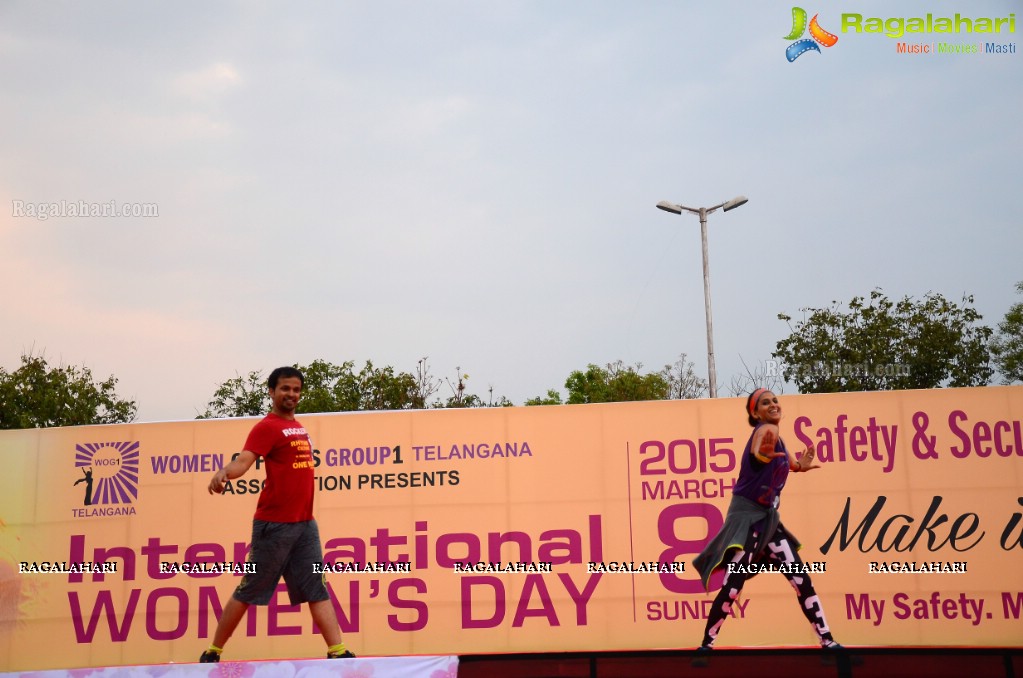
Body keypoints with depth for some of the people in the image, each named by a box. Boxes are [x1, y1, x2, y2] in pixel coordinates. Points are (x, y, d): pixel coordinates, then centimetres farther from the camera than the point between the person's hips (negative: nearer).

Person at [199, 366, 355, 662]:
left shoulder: (298, 427, 16)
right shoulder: (267, 427, -8)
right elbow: (243, 460, -22)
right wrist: (224, 472, -42)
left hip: (305, 524, 7)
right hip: (274, 524, -7)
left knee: (318, 590, 1)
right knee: (248, 591, 3)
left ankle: (337, 652, -1)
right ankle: (212, 653, 18)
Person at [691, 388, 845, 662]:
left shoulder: (778, 438, 11)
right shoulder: (765, 431, -15)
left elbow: (793, 463, 27)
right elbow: (758, 455, -40)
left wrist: (801, 465, 0)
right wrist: (763, 453, -67)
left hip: (767, 517, 9)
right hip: (746, 515, -9)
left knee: (801, 580, 7)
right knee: (733, 585, -11)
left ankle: (828, 642, 13)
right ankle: (705, 646, 1)